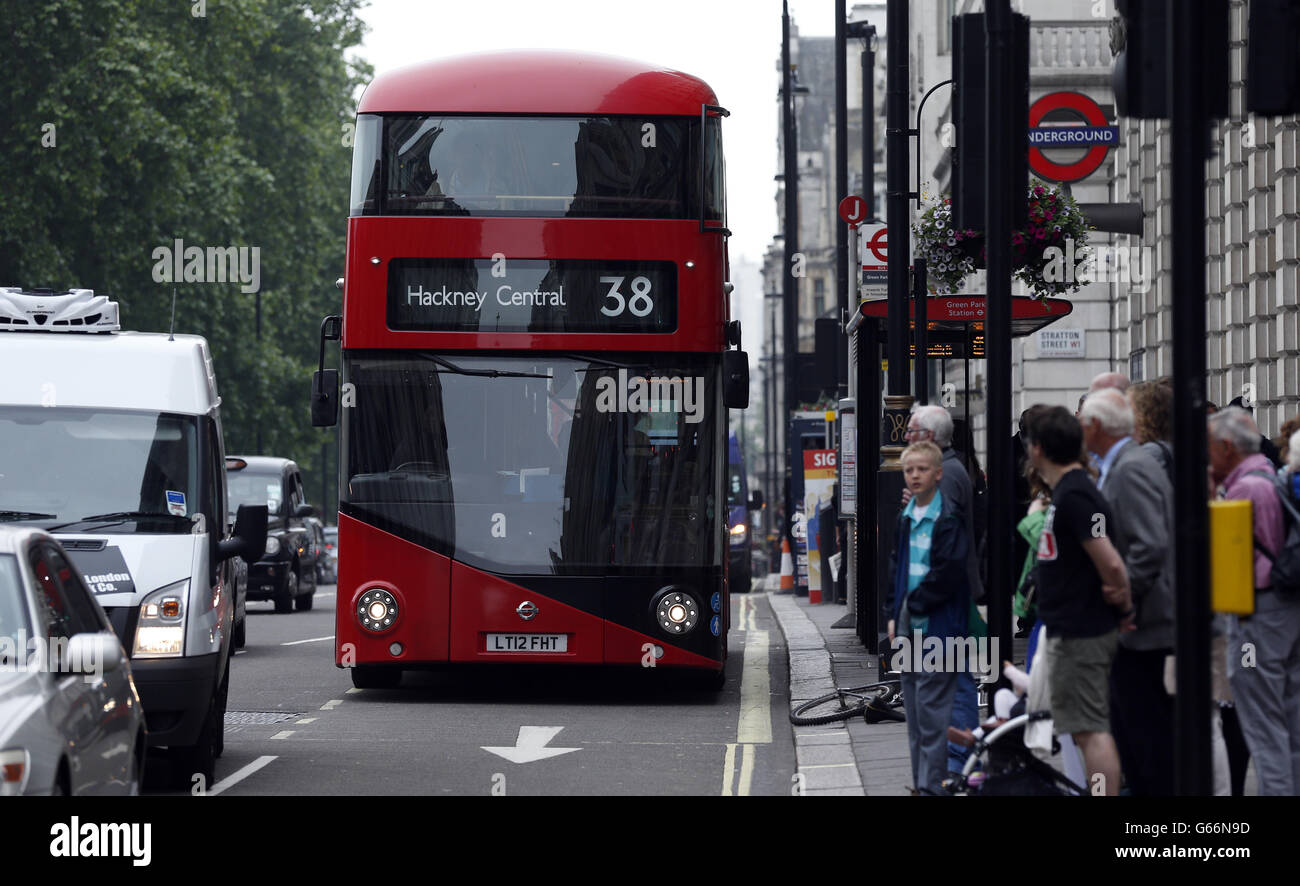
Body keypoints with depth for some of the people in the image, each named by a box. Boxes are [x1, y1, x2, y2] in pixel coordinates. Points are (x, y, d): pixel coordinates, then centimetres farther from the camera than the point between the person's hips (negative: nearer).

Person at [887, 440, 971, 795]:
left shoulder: (950, 517, -11)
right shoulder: (904, 518, 12)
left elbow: (948, 573, -16)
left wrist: (916, 605, -10)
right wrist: (894, 615, 9)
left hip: (937, 623, -8)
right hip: (908, 624, 8)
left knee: (931, 708, -7)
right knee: (913, 708, 11)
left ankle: (931, 785, -4)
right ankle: (920, 782, 18)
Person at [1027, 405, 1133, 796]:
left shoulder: (1075, 496, -19)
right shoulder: (1066, 491, 13)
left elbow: (1111, 564, -25)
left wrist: (1124, 608, -10)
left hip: (1080, 634, -10)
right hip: (1071, 630, 10)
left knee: (1091, 730, -10)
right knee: (1087, 729, 16)